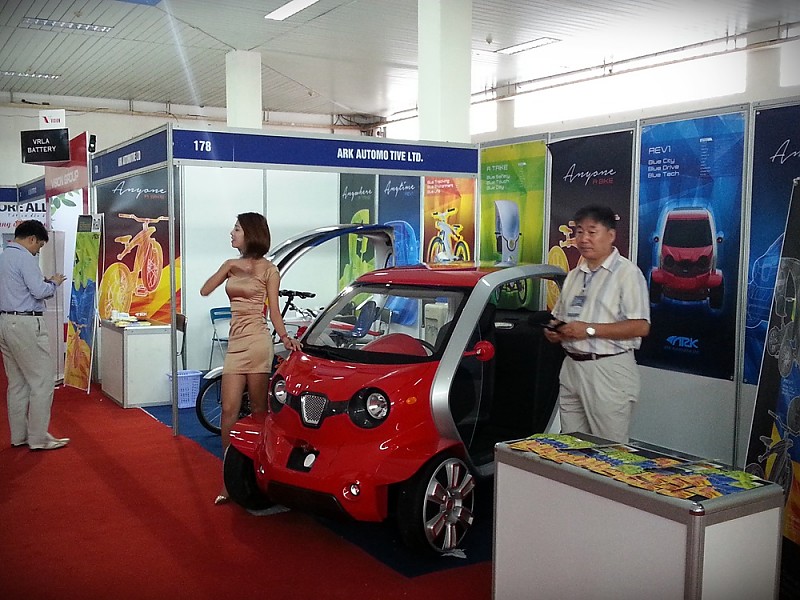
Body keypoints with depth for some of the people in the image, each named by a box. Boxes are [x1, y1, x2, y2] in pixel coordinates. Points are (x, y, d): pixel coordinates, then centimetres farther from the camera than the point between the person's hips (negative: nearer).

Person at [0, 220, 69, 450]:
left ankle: (19, 435, 17)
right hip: (26, 323, -10)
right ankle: (38, 438, -3)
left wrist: (43, 282, 17)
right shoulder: (25, 258, -12)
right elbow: (39, 291, -19)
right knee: (43, 379, -4)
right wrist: (54, 283, 0)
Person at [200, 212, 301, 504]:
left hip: (257, 342, -5)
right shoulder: (231, 265, 16)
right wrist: (227, 270, -4)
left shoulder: (268, 269, 2)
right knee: (229, 410, -1)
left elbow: (274, 311, 0)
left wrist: (285, 338, -15)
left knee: (259, 409, 0)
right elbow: (205, 291, 5)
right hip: (235, 343, 5)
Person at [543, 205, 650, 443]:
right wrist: (554, 331, 0)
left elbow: (641, 326, -16)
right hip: (571, 367, 7)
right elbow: (559, 317, 24)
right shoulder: (574, 275, 17)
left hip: (609, 370, -7)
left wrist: (589, 329, -20)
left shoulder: (627, 272, -8)